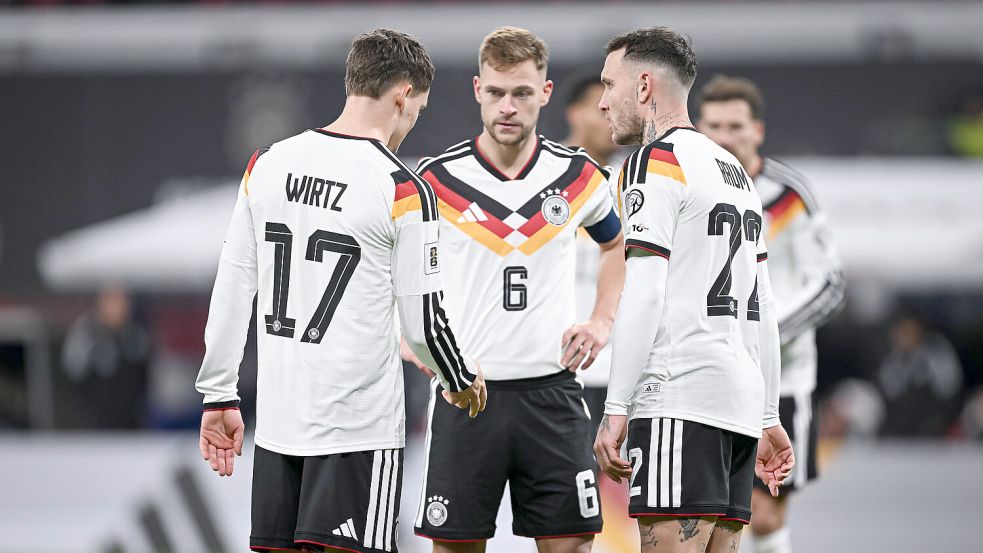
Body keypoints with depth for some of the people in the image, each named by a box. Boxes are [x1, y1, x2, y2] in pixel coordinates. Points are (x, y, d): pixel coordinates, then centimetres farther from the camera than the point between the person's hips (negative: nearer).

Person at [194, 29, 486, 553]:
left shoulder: (266, 164, 5)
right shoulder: (404, 190, -10)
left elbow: (232, 287, 7)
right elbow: (423, 323, -6)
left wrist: (219, 394, 14)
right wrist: (463, 381, 14)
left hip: (276, 422, 5)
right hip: (358, 427, -5)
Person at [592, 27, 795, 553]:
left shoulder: (656, 160, -4)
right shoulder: (734, 169, 22)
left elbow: (643, 296, -12)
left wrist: (616, 411, -13)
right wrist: (767, 418, 24)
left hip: (679, 398, -9)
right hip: (742, 400, 9)